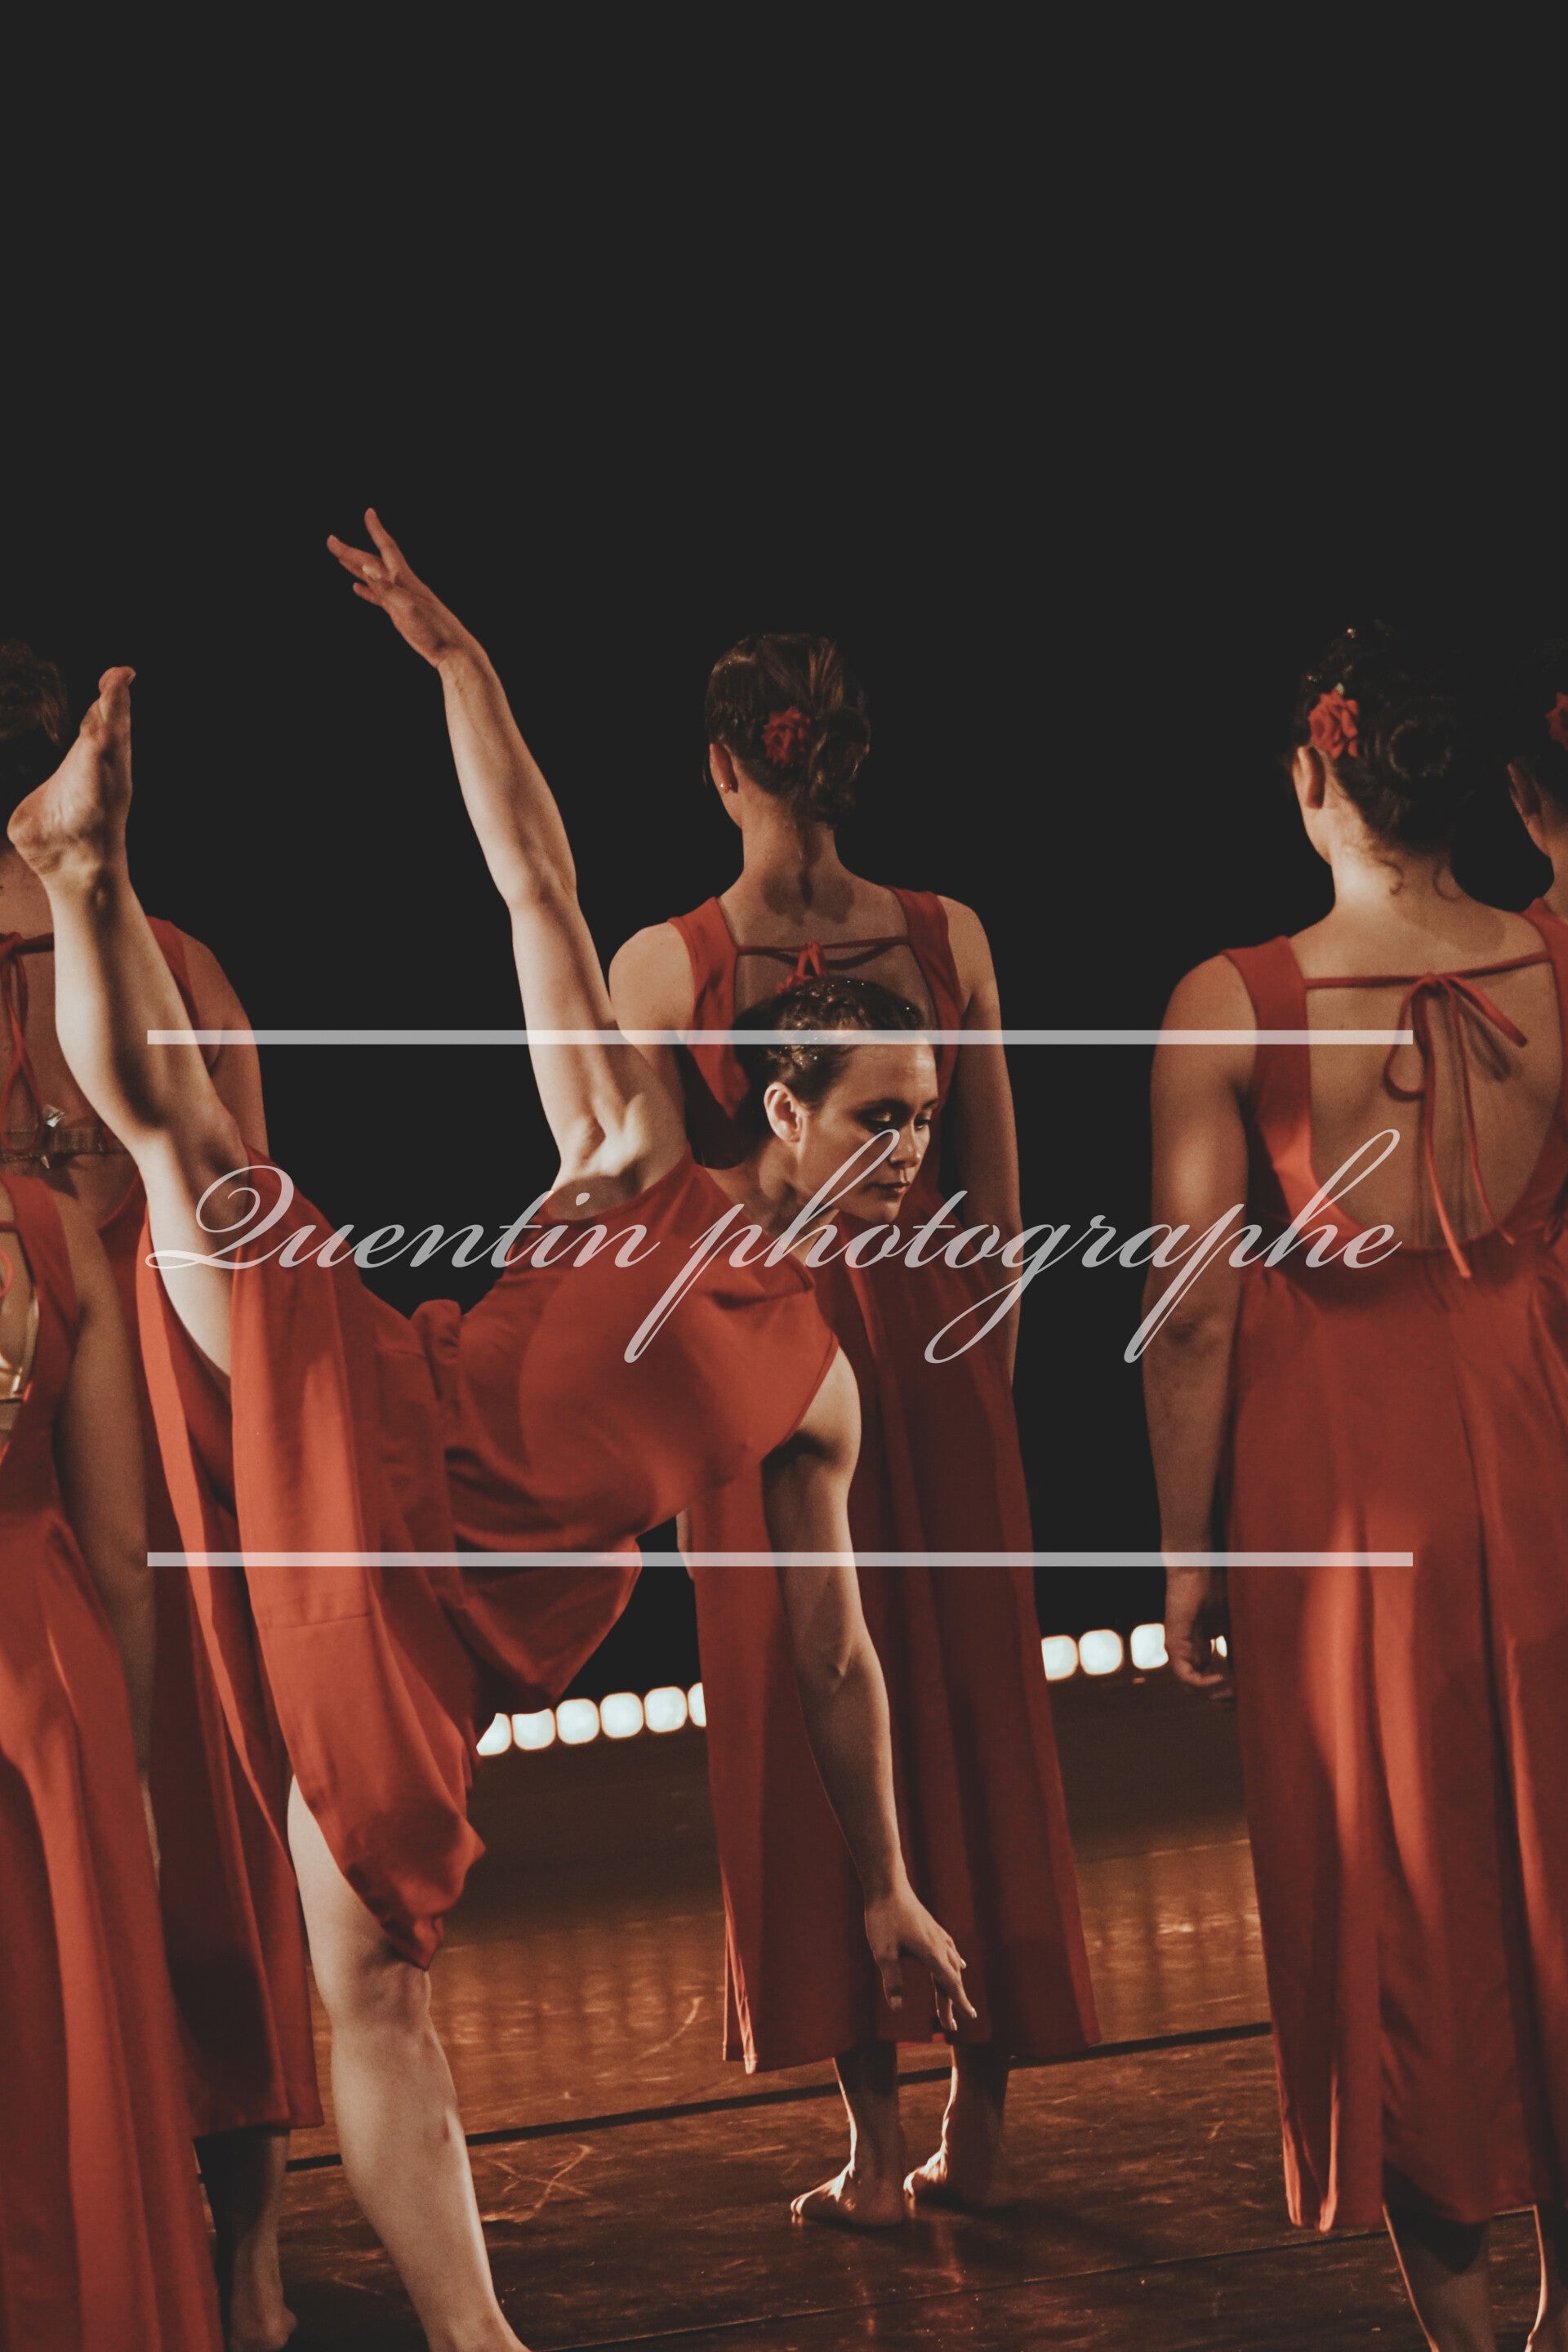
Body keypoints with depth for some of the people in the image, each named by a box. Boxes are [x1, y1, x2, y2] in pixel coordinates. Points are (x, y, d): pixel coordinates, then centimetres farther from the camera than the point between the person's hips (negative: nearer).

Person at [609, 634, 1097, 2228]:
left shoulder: (664, 962, -7)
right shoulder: (950, 935, 0)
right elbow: (1000, 1189, 6)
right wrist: (987, 1372, 14)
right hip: (935, 1347, 2)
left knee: (806, 1735, 4)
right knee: (971, 1718, 10)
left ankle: (874, 2149, 5)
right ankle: (978, 2125, 15)